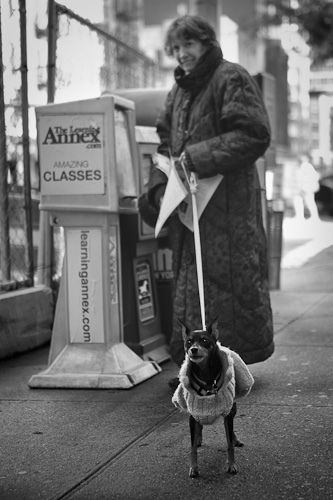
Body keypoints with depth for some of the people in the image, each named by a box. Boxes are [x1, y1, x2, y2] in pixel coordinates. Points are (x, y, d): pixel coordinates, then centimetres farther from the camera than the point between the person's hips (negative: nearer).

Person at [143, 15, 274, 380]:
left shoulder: (231, 79, -5)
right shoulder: (179, 91, 18)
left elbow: (254, 136, -14)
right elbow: (165, 145, 21)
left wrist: (197, 158, -15)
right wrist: (160, 187, 4)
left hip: (228, 205, -7)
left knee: (229, 281, -6)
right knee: (188, 281, 8)